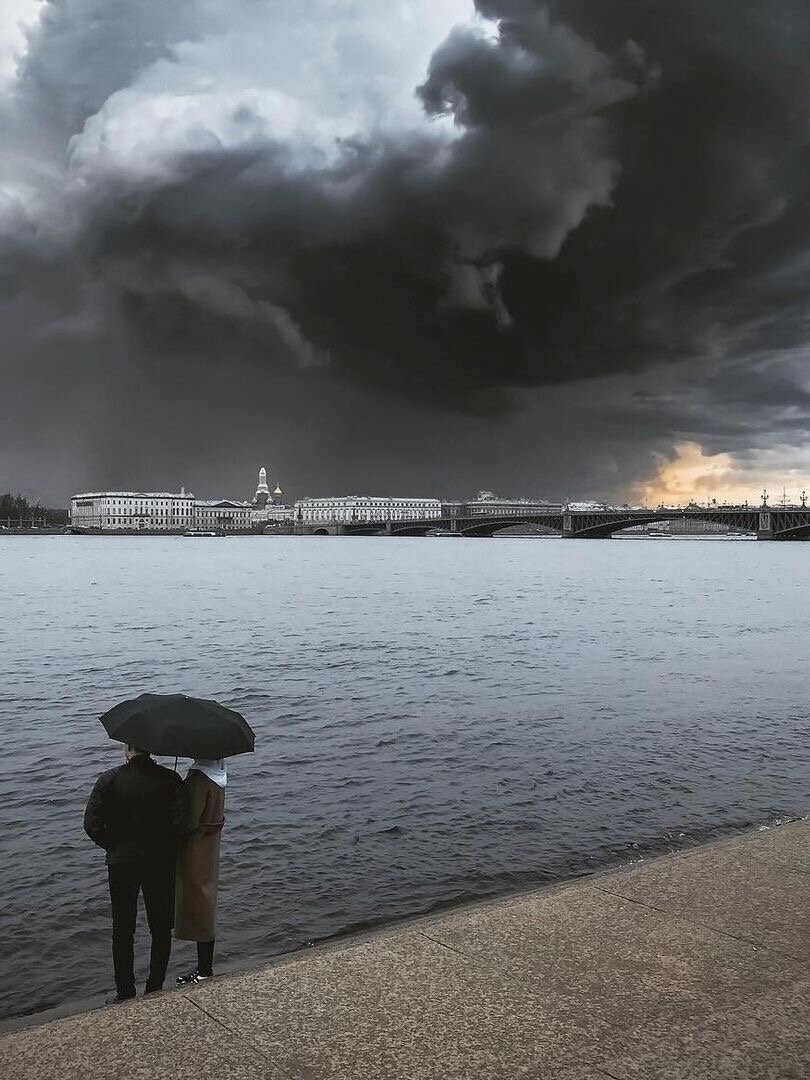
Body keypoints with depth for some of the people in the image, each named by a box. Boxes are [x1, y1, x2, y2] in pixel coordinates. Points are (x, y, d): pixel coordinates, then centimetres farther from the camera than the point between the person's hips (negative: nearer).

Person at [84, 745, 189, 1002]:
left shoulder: (108, 780, -10)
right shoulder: (169, 779, -11)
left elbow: (92, 824, -11)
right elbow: (181, 825, -17)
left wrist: (113, 847, 4)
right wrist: (165, 848, 1)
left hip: (121, 864, 0)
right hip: (160, 864, 0)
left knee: (123, 931, 15)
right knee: (161, 930, 16)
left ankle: (125, 993, 22)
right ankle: (154, 991, 22)